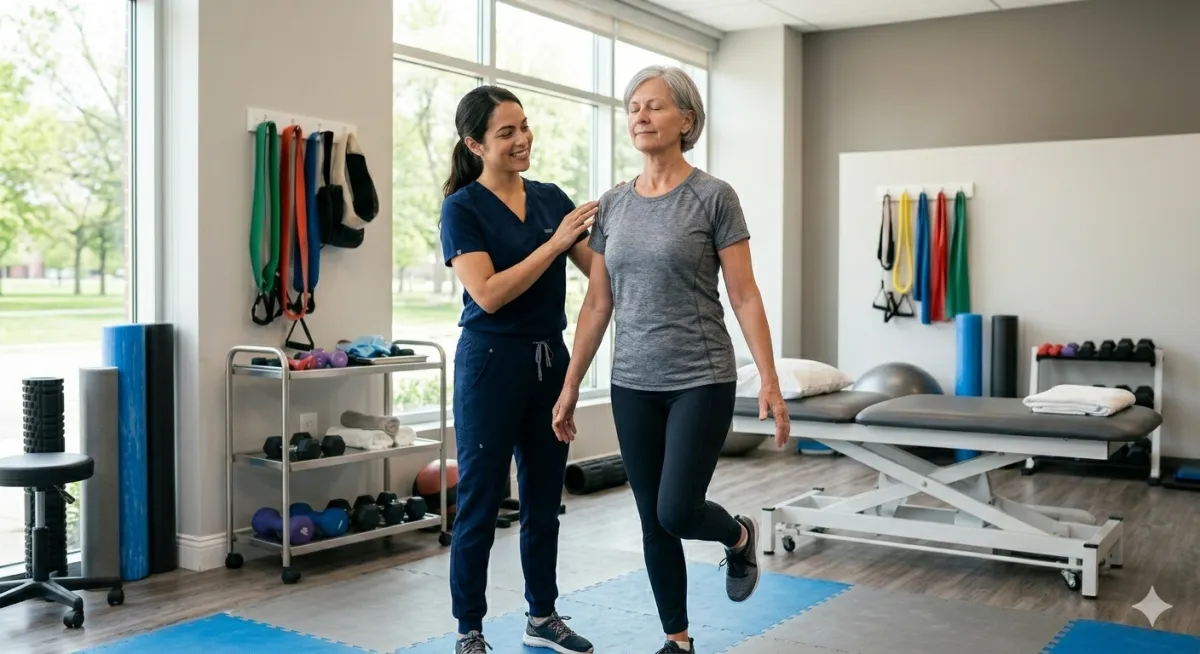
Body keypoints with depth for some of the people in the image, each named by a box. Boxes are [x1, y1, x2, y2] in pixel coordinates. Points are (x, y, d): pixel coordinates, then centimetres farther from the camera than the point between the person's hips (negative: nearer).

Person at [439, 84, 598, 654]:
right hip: (491, 363, -6)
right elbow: (488, 293, -19)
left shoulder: (552, 198, 8)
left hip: (551, 360, 6)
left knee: (544, 499, 15)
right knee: (480, 504, 2)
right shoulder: (463, 207, -8)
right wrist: (554, 243, -21)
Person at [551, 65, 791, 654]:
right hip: (633, 385, 5)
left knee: (677, 512, -8)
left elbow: (744, 295, -8)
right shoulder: (612, 205, 6)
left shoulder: (713, 197, -7)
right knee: (653, 522, 10)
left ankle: (739, 536, 27)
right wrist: (570, 386, 7)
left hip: (701, 380, -5)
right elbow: (597, 305, 8)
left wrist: (769, 380, -14)